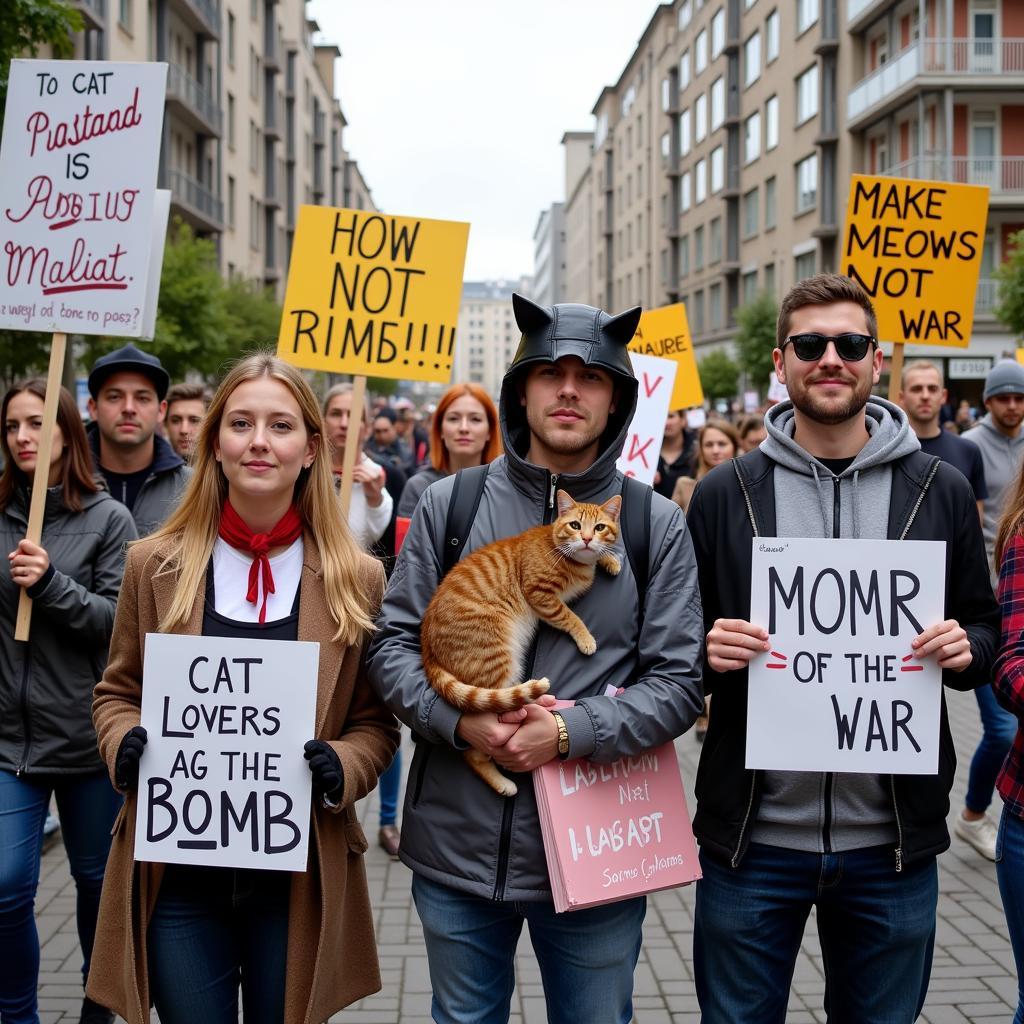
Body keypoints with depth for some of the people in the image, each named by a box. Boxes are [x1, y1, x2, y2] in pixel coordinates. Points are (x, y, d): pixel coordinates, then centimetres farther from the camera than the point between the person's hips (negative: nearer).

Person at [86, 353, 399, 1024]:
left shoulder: (356, 578, -1)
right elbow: (118, 692, 12)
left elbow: (377, 721, 5)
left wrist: (340, 768, -15)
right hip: (177, 872, 1)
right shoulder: (157, 565, 2)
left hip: (299, 878, 0)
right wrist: (124, 743, -9)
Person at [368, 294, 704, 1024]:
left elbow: (680, 682, -5)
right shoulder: (450, 505, 1)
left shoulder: (657, 524, -1)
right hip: (458, 846, 1)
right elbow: (394, 644, 1)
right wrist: (461, 721, -16)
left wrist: (568, 732, -18)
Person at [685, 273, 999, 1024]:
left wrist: (966, 650, -13)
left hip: (893, 846, 1)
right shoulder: (724, 495, 1)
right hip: (753, 839, 0)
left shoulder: (940, 491, 2)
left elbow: (985, 626, 9)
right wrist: (708, 653, -16)